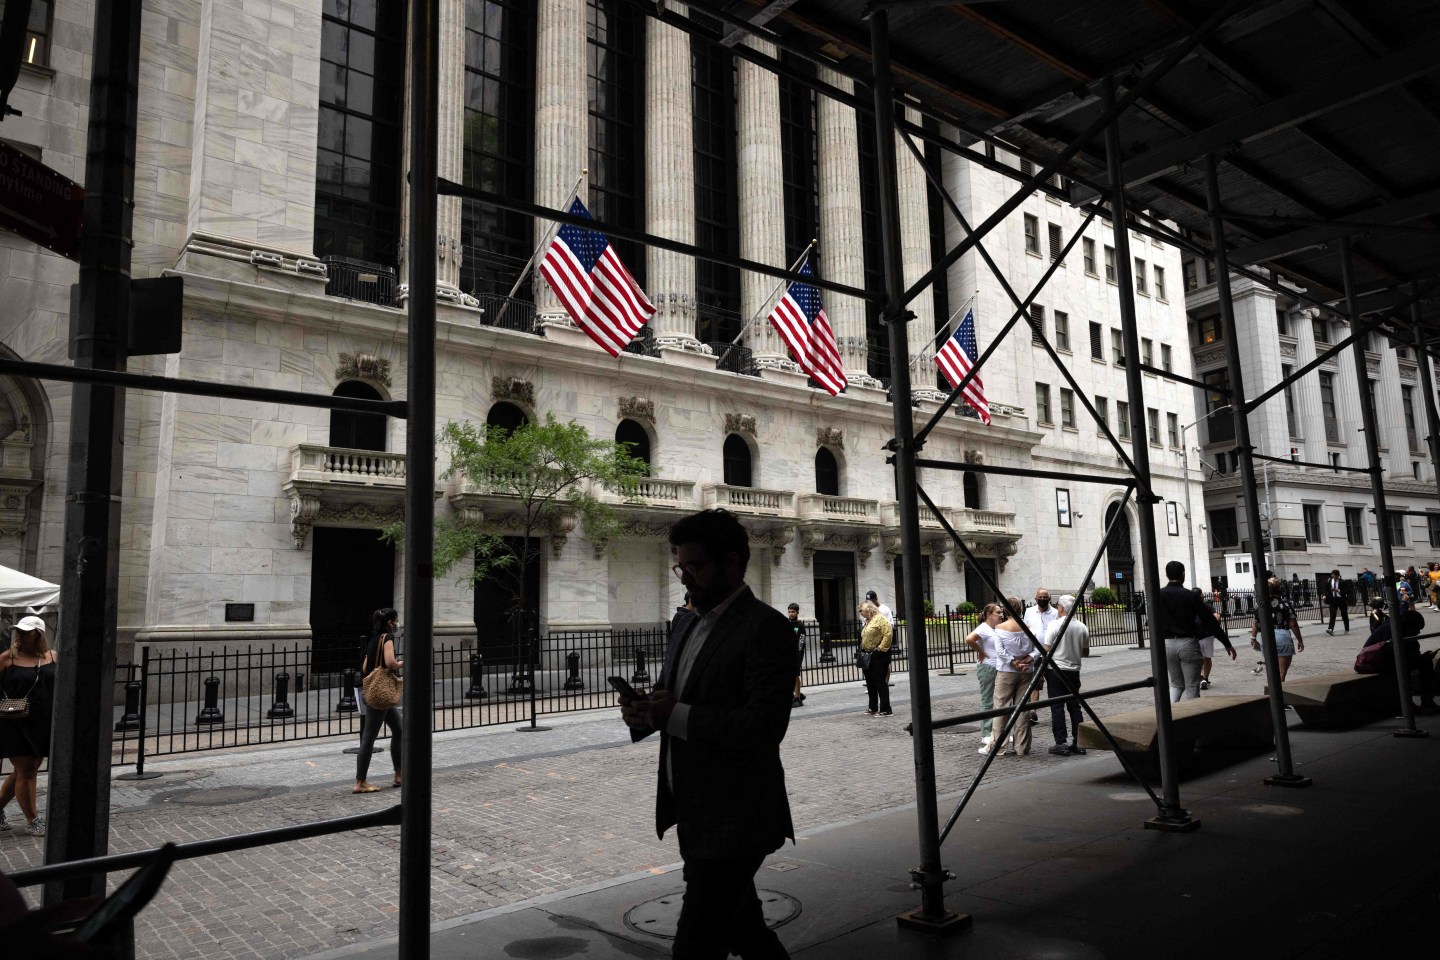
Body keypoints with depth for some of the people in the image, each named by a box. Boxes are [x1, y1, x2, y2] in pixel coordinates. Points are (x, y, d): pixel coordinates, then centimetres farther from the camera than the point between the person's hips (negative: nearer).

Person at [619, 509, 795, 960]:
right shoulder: (692, 624, 11)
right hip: (696, 816, 9)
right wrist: (645, 711, -7)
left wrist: (677, 715, -27)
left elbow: (764, 726, -24)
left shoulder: (766, 627, -16)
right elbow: (673, 698, 16)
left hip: (734, 819, -9)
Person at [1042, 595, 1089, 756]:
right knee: (1074, 706, 12)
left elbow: (1046, 650, -10)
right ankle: (1078, 742, 12)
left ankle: (1061, 744, 0)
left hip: (1055, 670, -4)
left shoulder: (1055, 625, -11)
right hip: (1074, 670, 5)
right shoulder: (1082, 627, 3)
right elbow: (1085, 651, 11)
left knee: (1057, 707, 0)